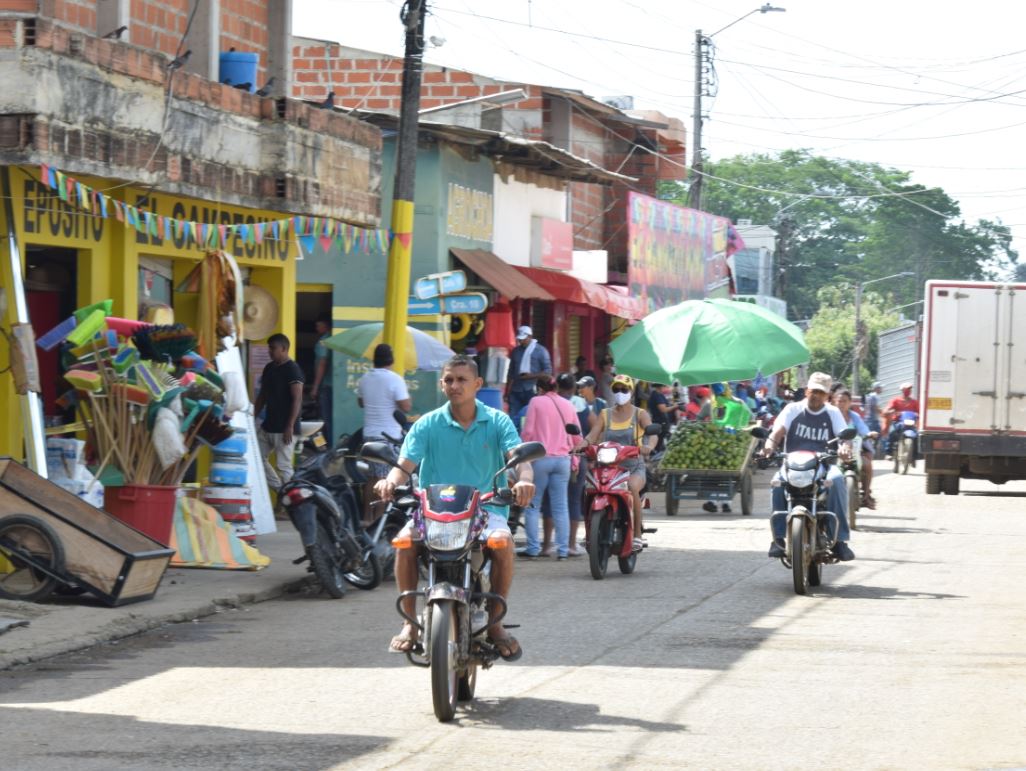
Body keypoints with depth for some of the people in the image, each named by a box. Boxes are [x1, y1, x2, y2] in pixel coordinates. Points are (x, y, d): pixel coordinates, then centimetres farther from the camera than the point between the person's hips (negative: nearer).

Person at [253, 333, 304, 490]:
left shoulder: (292, 369, -12)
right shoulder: (269, 368, 12)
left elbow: (297, 399, -17)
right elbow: (262, 396, 20)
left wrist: (290, 426, -22)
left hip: (284, 428, -9)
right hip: (268, 426, 9)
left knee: (283, 466, -8)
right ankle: (280, 489, 18)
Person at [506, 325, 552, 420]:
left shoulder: (540, 350, 1)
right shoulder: (516, 351, 14)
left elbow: (548, 371, -4)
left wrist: (531, 376, -16)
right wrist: (507, 393, 13)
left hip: (532, 391, -4)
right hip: (516, 391, 4)